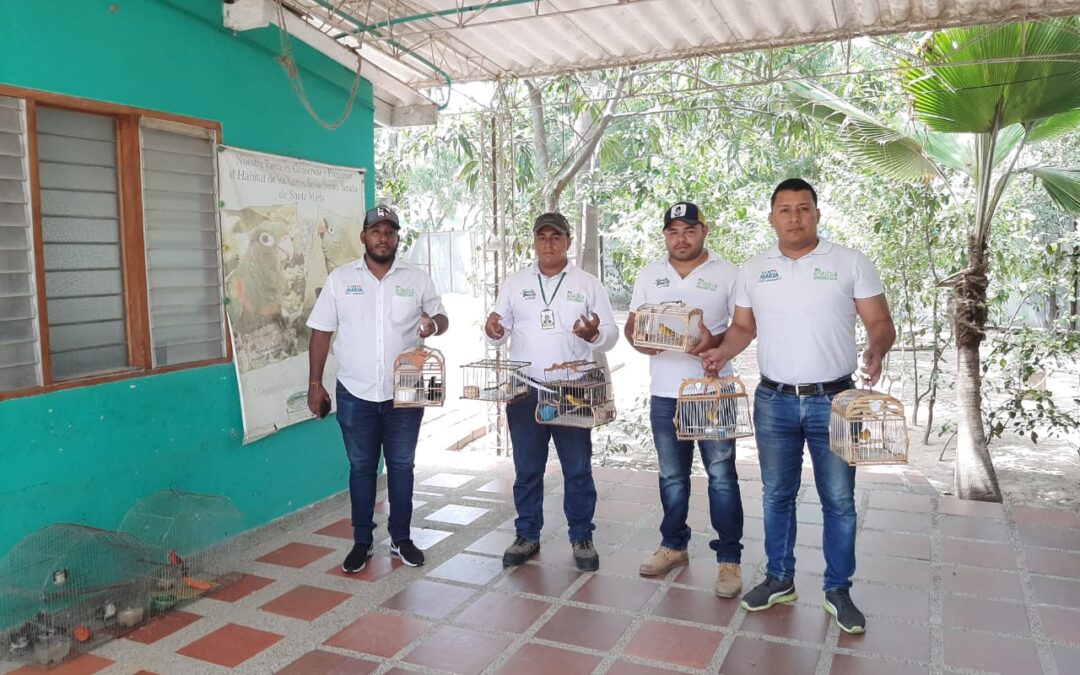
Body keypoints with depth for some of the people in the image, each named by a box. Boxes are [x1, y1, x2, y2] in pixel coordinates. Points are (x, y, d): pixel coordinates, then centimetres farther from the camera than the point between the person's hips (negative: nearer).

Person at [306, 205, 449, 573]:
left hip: (405, 393, 0)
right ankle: (362, 541, 24)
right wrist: (315, 383, -1)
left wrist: (434, 324, -17)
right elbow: (322, 332, 2)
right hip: (355, 395, 0)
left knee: (401, 466, 10)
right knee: (361, 468, 10)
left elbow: (441, 317, 9)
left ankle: (401, 537, 25)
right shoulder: (340, 279, 0)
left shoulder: (417, 279, 1)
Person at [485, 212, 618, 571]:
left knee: (578, 470, 6)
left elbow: (610, 336, 0)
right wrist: (493, 331, -17)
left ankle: (581, 538, 21)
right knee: (527, 469, 10)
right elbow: (501, 333, 6)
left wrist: (594, 335, -23)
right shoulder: (515, 283, 7)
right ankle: (527, 535, 25)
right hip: (524, 390, 1)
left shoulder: (589, 284, 2)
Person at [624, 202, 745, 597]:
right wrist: (639, 340, -11)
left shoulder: (727, 273, 0)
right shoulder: (649, 275, 11)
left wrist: (716, 341, -20)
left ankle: (729, 559, 11)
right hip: (664, 393, 4)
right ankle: (673, 546, 30)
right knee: (671, 477, 15)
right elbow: (631, 325, 12)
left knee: (721, 476, 0)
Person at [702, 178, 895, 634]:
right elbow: (744, 326, 12)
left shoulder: (851, 263, -2)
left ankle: (838, 590, 23)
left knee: (838, 501, 6)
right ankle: (779, 579, 29)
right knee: (777, 495, 13)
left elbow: (880, 322, -2)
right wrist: (723, 351, -9)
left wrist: (876, 350, -24)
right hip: (774, 402, 2)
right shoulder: (753, 270, 6)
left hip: (834, 400, -2)